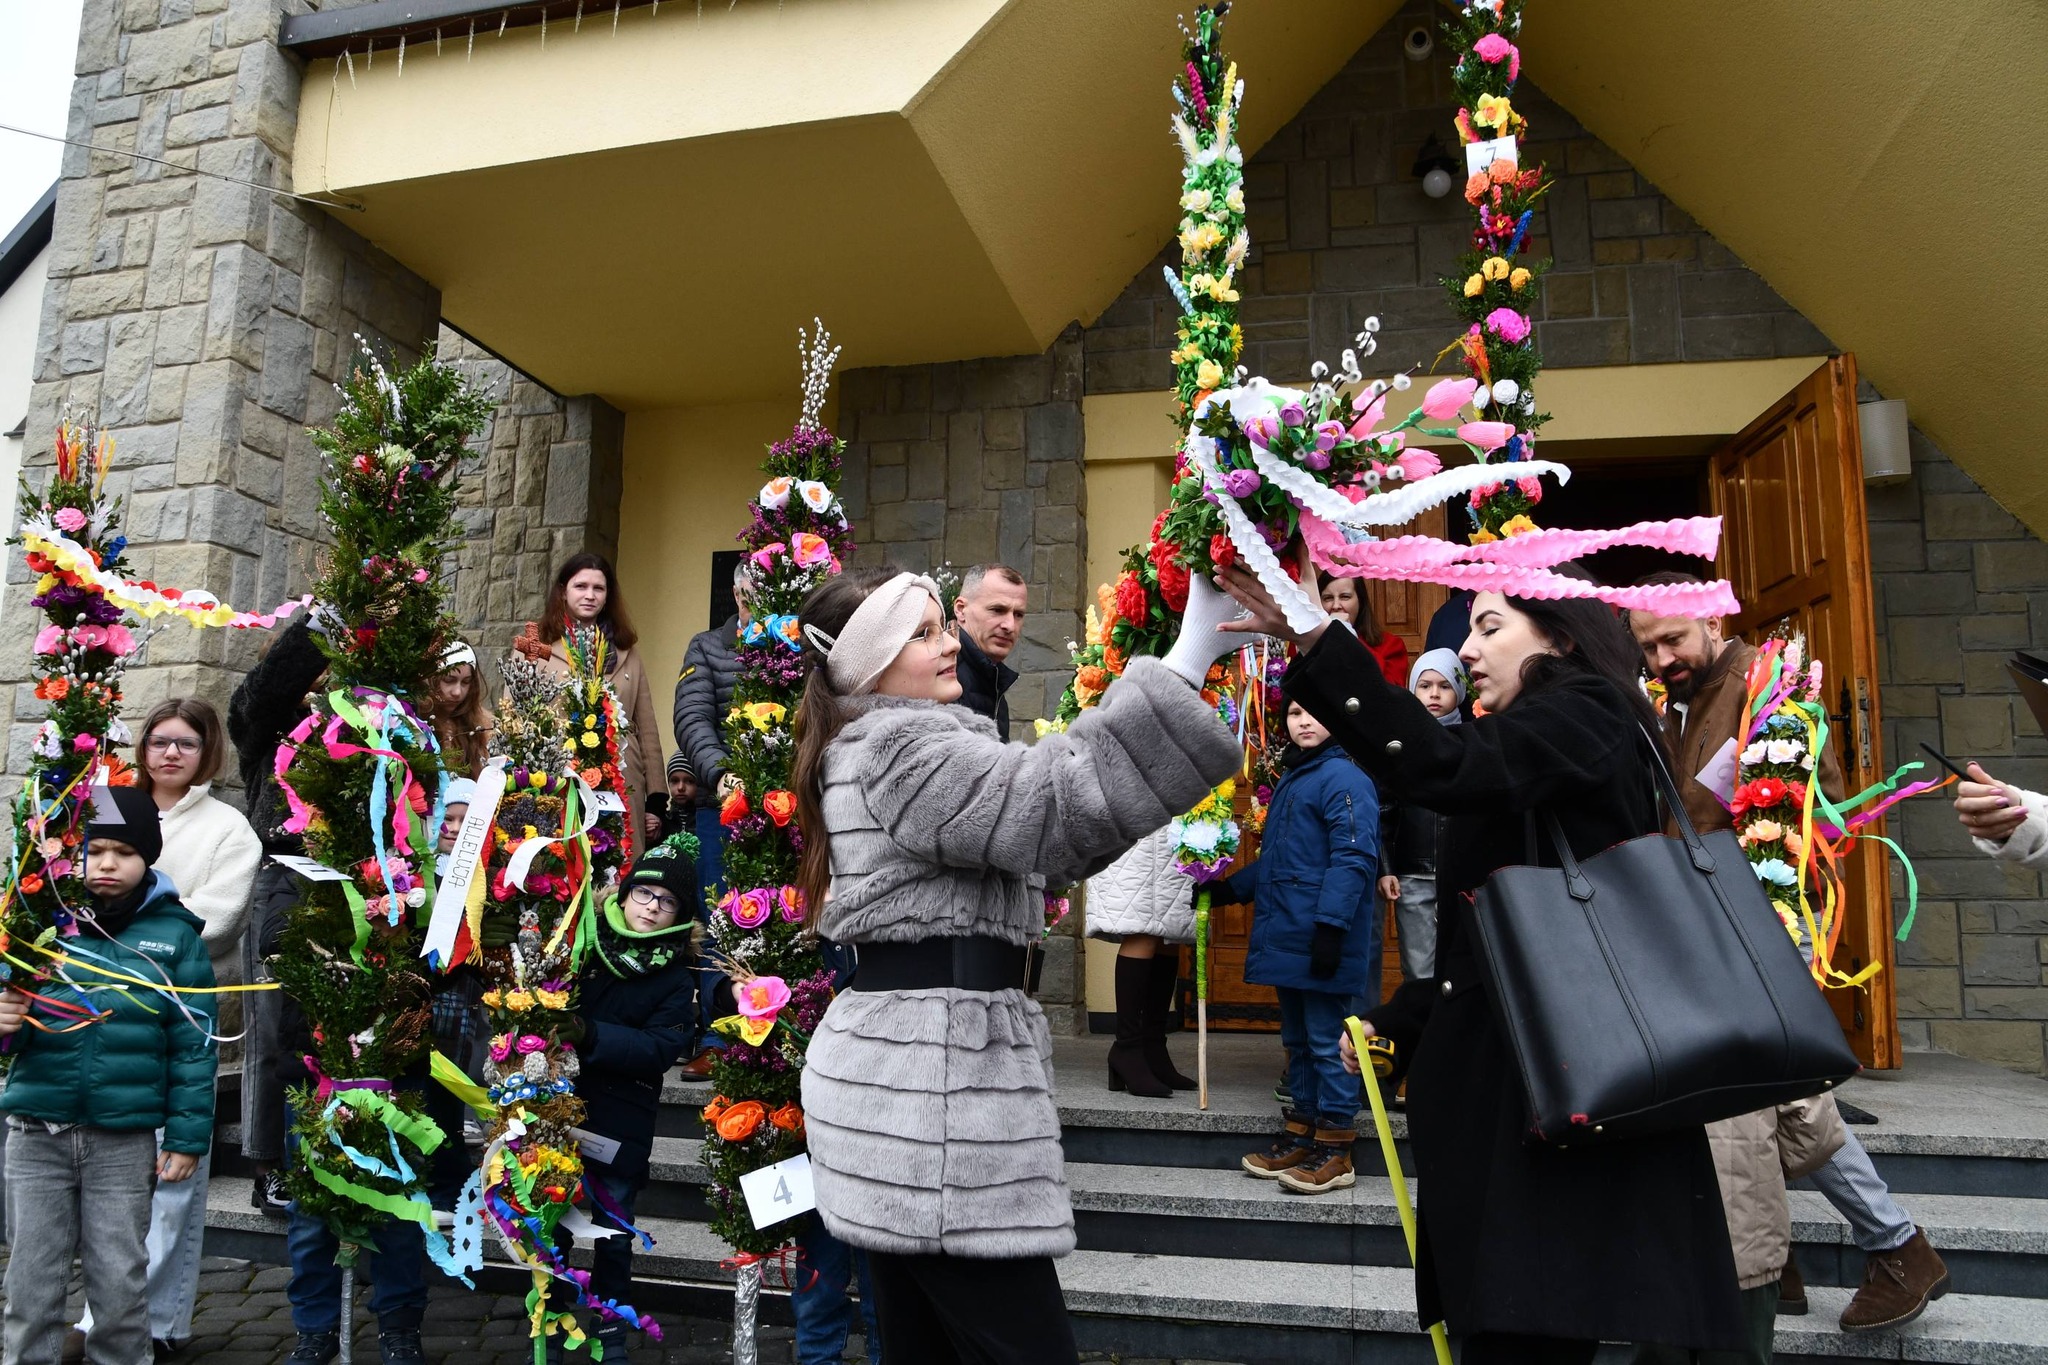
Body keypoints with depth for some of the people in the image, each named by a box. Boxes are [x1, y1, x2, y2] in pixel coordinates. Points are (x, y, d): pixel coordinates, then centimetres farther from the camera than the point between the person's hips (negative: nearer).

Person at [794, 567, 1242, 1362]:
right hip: (932, 1079, -10)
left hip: (902, 1072, 11)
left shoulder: (874, 752, 21)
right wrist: (1188, 663, -27)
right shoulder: (897, 747, -12)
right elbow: (1054, 805, -25)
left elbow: (1026, 835, 22)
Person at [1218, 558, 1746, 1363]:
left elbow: (1441, 767, -27)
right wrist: (1397, 1024, 16)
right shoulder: (1545, 755, 23)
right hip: (1511, 1083, 10)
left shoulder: (1582, 717, -6)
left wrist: (1318, 644, -33)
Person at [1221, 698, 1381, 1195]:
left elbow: (1353, 858, -18)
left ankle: (1334, 1149, 7)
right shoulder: (1289, 781, 19)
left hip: (1321, 939, -9)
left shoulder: (1343, 777, -10)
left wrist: (1331, 925, -24)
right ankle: (1299, 1134, 25)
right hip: (1287, 938, 9)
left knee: (1328, 1041, -2)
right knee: (1298, 1039, 15)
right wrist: (1230, 888, 27)